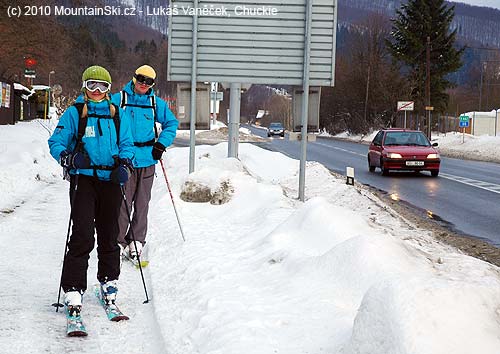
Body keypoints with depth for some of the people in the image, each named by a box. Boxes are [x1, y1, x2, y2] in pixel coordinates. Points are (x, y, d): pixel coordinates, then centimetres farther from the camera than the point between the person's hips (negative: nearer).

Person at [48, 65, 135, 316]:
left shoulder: (118, 115, 13)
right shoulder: (74, 113, 5)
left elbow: (127, 144, 15)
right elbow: (56, 142, 2)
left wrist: (124, 163, -6)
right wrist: (68, 157, -18)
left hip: (111, 180, 3)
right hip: (84, 179, -3)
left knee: (109, 234, 10)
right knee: (82, 236, -12)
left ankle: (109, 281, 28)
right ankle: (73, 290, -8)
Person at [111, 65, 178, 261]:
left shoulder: (157, 103, 9)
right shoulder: (118, 99, 2)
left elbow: (172, 123, 16)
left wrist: (161, 144, 3)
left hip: (147, 159, 3)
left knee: (142, 203, 7)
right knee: (122, 202, -5)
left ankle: (136, 241, 16)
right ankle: (119, 241, 4)